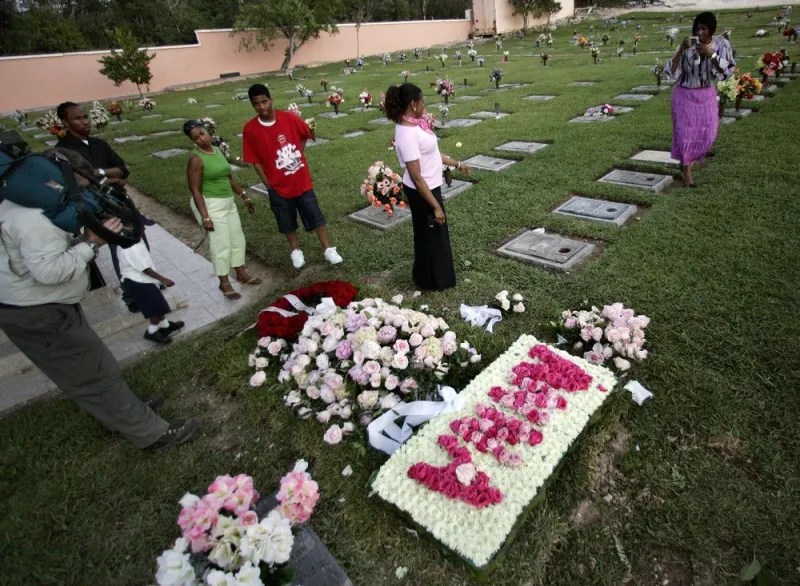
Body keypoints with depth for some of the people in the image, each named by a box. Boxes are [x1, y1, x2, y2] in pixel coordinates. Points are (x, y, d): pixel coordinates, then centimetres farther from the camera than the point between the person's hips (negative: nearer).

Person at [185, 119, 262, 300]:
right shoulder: (196, 159, -17)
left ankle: (241, 274, 32)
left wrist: (245, 197, 17)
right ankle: (224, 283, 14)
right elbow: (195, 190, -18)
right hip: (211, 205, -8)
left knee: (237, 238, 15)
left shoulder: (217, 151, 6)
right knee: (221, 244, -1)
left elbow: (229, 177, 15)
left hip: (228, 202, 8)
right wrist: (205, 216, -23)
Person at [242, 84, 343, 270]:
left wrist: (299, 154, 7)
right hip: (278, 186, 0)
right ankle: (296, 251, 34)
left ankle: (328, 249, 19)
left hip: (302, 181, 0)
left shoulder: (290, 118, -10)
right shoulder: (250, 129, -11)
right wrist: (268, 185, -5)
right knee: (287, 222, 14)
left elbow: (305, 135, 11)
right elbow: (255, 161, -5)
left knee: (316, 216, 5)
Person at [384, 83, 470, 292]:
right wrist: (435, 206, -24)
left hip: (431, 186, 9)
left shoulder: (415, 123, 2)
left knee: (436, 232, 22)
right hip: (422, 191, -9)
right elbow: (416, 177, -27)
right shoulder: (407, 134, -27)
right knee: (430, 234, 8)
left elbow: (431, 152, 15)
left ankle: (437, 275, 41)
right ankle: (432, 280, 29)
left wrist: (457, 164, 21)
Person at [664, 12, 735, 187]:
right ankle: (686, 171, 14)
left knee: (707, 134, 7)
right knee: (685, 133, -2)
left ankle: (688, 159, 36)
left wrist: (712, 55, -29)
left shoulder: (721, 44, -10)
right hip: (685, 95, -3)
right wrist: (680, 51, -31)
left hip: (707, 95, 3)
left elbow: (728, 70, -16)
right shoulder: (687, 47, -14)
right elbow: (671, 73, -19)